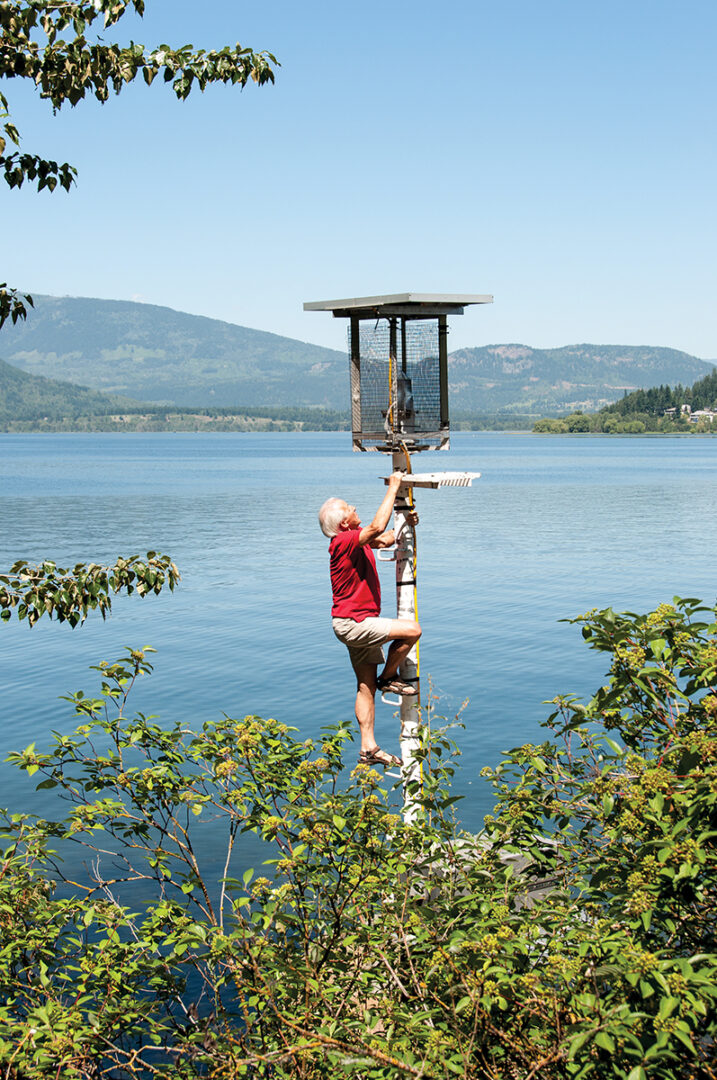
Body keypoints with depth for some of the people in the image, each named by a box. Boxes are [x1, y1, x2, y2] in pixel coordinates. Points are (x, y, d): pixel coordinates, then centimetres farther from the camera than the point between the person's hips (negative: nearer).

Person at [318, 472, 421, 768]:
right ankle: (389, 677, 3)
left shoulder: (355, 538, 10)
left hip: (359, 623, 10)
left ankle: (368, 748, 13)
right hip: (353, 622, -10)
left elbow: (385, 539, 26)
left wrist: (405, 524, 9)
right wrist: (393, 488, -26)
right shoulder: (344, 541, -20)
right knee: (412, 629, -18)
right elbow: (377, 526, -34)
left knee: (366, 686, 9)